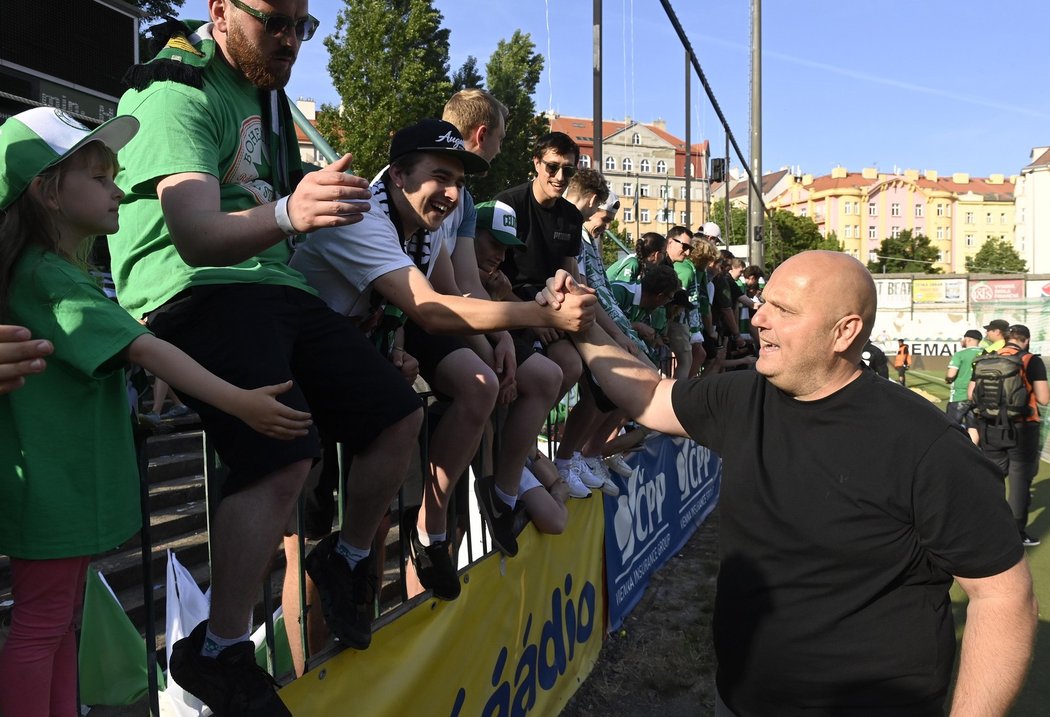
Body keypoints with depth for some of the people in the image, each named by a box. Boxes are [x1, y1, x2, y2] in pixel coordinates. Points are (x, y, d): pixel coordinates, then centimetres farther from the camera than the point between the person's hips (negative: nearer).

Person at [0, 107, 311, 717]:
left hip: (71, 482, 10)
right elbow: (144, 348, -29)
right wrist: (239, 403, -33)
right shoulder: (50, 276, -19)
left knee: (61, 620, 16)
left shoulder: (64, 272, 13)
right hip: (55, 485, -10)